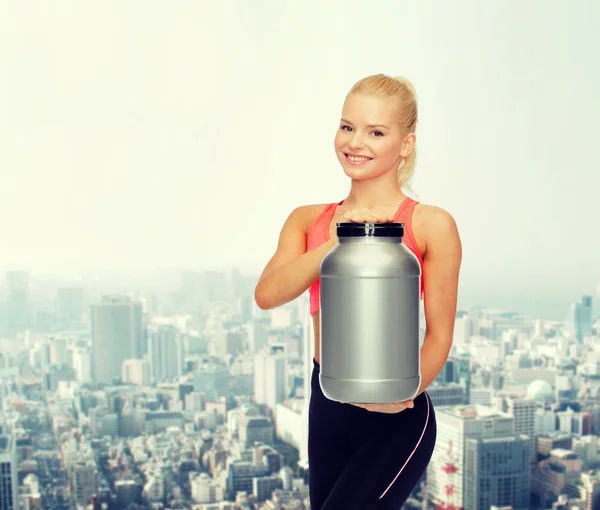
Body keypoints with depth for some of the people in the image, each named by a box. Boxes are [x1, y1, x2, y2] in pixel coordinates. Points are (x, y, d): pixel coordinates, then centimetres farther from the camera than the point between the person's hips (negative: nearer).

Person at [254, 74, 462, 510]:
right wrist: (336, 243, -23)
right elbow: (267, 294, -11)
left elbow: (439, 334, -6)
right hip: (327, 408, 5)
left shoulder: (431, 226, -7)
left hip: (395, 419, -4)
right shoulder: (308, 220, 5)